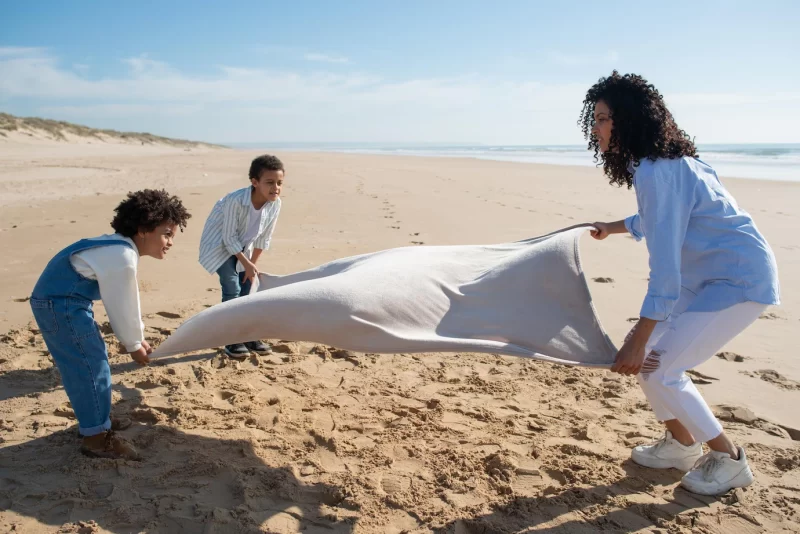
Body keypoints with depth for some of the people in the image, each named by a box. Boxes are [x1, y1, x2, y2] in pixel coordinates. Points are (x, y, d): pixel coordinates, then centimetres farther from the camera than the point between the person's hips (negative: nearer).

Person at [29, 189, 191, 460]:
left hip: (60, 300, 11)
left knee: (93, 360, 19)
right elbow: (121, 308, -16)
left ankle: (97, 418, 34)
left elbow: (125, 303, 15)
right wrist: (134, 345, -1)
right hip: (60, 305, -11)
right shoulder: (122, 258, -24)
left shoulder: (119, 247, 8)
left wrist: (137, 338, 17)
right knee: (90, 366, -5)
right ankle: (95, 437, 5)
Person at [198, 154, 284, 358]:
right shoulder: (235, 200, -37)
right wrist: (247, 264, -23)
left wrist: (252, 263, -3)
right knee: (232, 290, -13)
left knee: (247, 289, 8)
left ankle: (249, 336, 20)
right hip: (220, 243, -6)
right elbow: (229, 238, -27)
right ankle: (232, 341, -2)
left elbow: (264, 238, -7)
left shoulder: (275, 204, -20)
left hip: (242, 245, 6)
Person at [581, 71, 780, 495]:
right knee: (646, 355, 8)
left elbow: (664, 266, -29)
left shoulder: (657, 173, -25)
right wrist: (613, 227, 41)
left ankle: (729, 460, 12)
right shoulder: (658, 161, 5)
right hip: (705, 276, 10)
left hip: (739, 280, -9)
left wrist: (638, 342, -26)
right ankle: (681, 444, 27)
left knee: (656, 369, -9)